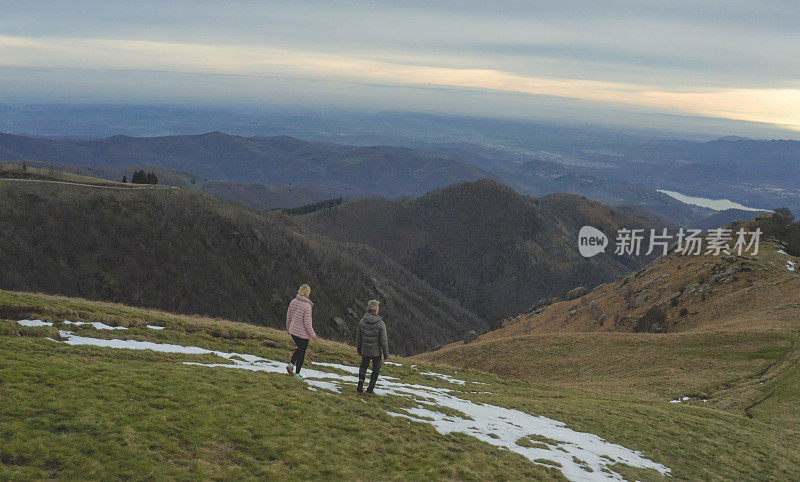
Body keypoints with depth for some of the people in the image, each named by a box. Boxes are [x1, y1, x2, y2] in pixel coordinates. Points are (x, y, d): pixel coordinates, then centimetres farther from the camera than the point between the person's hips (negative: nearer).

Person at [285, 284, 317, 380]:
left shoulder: (293, 302, -2)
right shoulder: (307, 306, -21)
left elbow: (288, 317, 9)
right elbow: (307, 322, -18)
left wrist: (288, 328, 25)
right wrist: (313, 335, -7)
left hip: (293, 331, 6)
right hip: (303, 334, -6)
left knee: (300, 349, 26)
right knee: (302, 352, 9)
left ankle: (291, 364, 14)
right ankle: (297, 373, 18)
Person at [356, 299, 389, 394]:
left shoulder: (362, 322, -9)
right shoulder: (380, 324, -19)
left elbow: (359, 338, 2)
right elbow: (383, 341, -15)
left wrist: (359, 350, 18)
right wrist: (386, 355, -4)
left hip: (365, 351, 3)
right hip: (376, 351, -3)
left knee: (363, 366, 27)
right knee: (376, 370, 18)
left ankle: (361, 381, 8)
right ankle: (370, 389, 23)